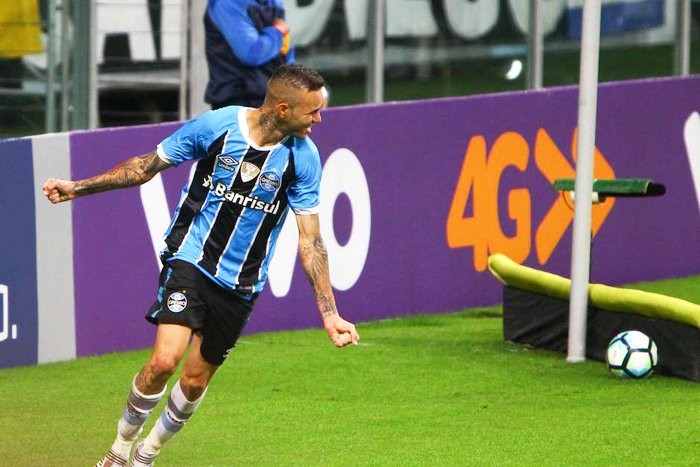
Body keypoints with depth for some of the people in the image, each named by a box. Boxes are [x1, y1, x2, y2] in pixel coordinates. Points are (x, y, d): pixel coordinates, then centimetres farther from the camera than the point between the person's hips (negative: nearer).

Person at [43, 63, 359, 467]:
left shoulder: (304, 157, -8)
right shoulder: (216, 125, -12)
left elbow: (310, 240, -5)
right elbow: (147, 167, 3)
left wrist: (330, 314, -9)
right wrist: (78, 187, 3)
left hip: (241, 284, 2)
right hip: (191, 260, -2)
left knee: (196, 380, 5)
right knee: (165, 360, -20)